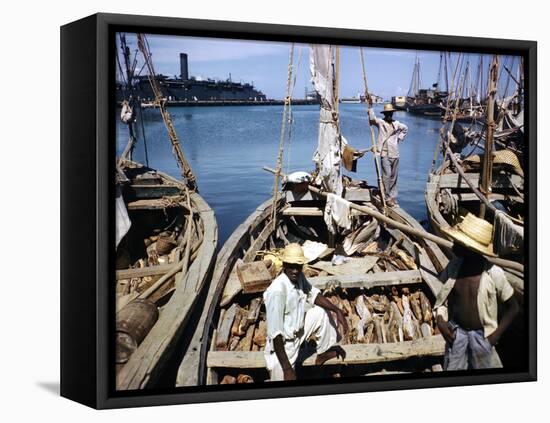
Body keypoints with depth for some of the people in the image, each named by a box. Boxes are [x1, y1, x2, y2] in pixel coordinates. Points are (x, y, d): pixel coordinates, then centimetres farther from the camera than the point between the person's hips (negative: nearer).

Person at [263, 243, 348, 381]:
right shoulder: (277, 291, -32)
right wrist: (287, 369, -32)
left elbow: (313, 294, 10)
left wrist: (337, 310, -5)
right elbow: (275, 333, -32)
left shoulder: (298, 277, -9)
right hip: (281, 345, -8)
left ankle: (324, 352, 26)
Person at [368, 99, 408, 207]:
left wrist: (400, 138, 19)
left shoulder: (396, 124, 13)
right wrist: (370, 107, -26)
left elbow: (405, 128, 32)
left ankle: (393, 196, 18)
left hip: (395, 153, 5)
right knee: (387, 175, -12)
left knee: (394, 176, 9)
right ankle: (387, 198, -8)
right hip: (385, 153, -5)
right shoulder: (380, 122, -1)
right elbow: (372, 118, -21)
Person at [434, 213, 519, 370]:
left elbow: (513, 307, -7)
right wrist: (440, 320, -10)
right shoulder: (453, 266, -10)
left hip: (482, 335, -2)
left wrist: (497, 334, -12)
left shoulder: (494, 274, -20)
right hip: (456, 332, 3)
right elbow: (443, 297, 6)